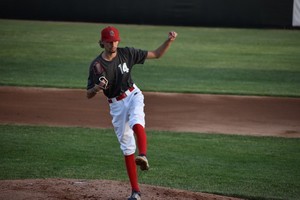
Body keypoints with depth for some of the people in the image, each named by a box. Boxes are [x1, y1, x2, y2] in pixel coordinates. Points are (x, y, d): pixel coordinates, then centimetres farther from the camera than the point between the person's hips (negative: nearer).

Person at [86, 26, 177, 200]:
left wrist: (169, 41, -20)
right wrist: (96, 88, -31)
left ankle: (143, 156, -54)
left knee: (136, 123, -36)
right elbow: (88, 95, -8)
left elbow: (156, 54, -3)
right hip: (116, 105, 0)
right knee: (127, 147, 2)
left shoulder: (127, 53, -9)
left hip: (133, 95, 0)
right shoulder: (96, 65, -12)